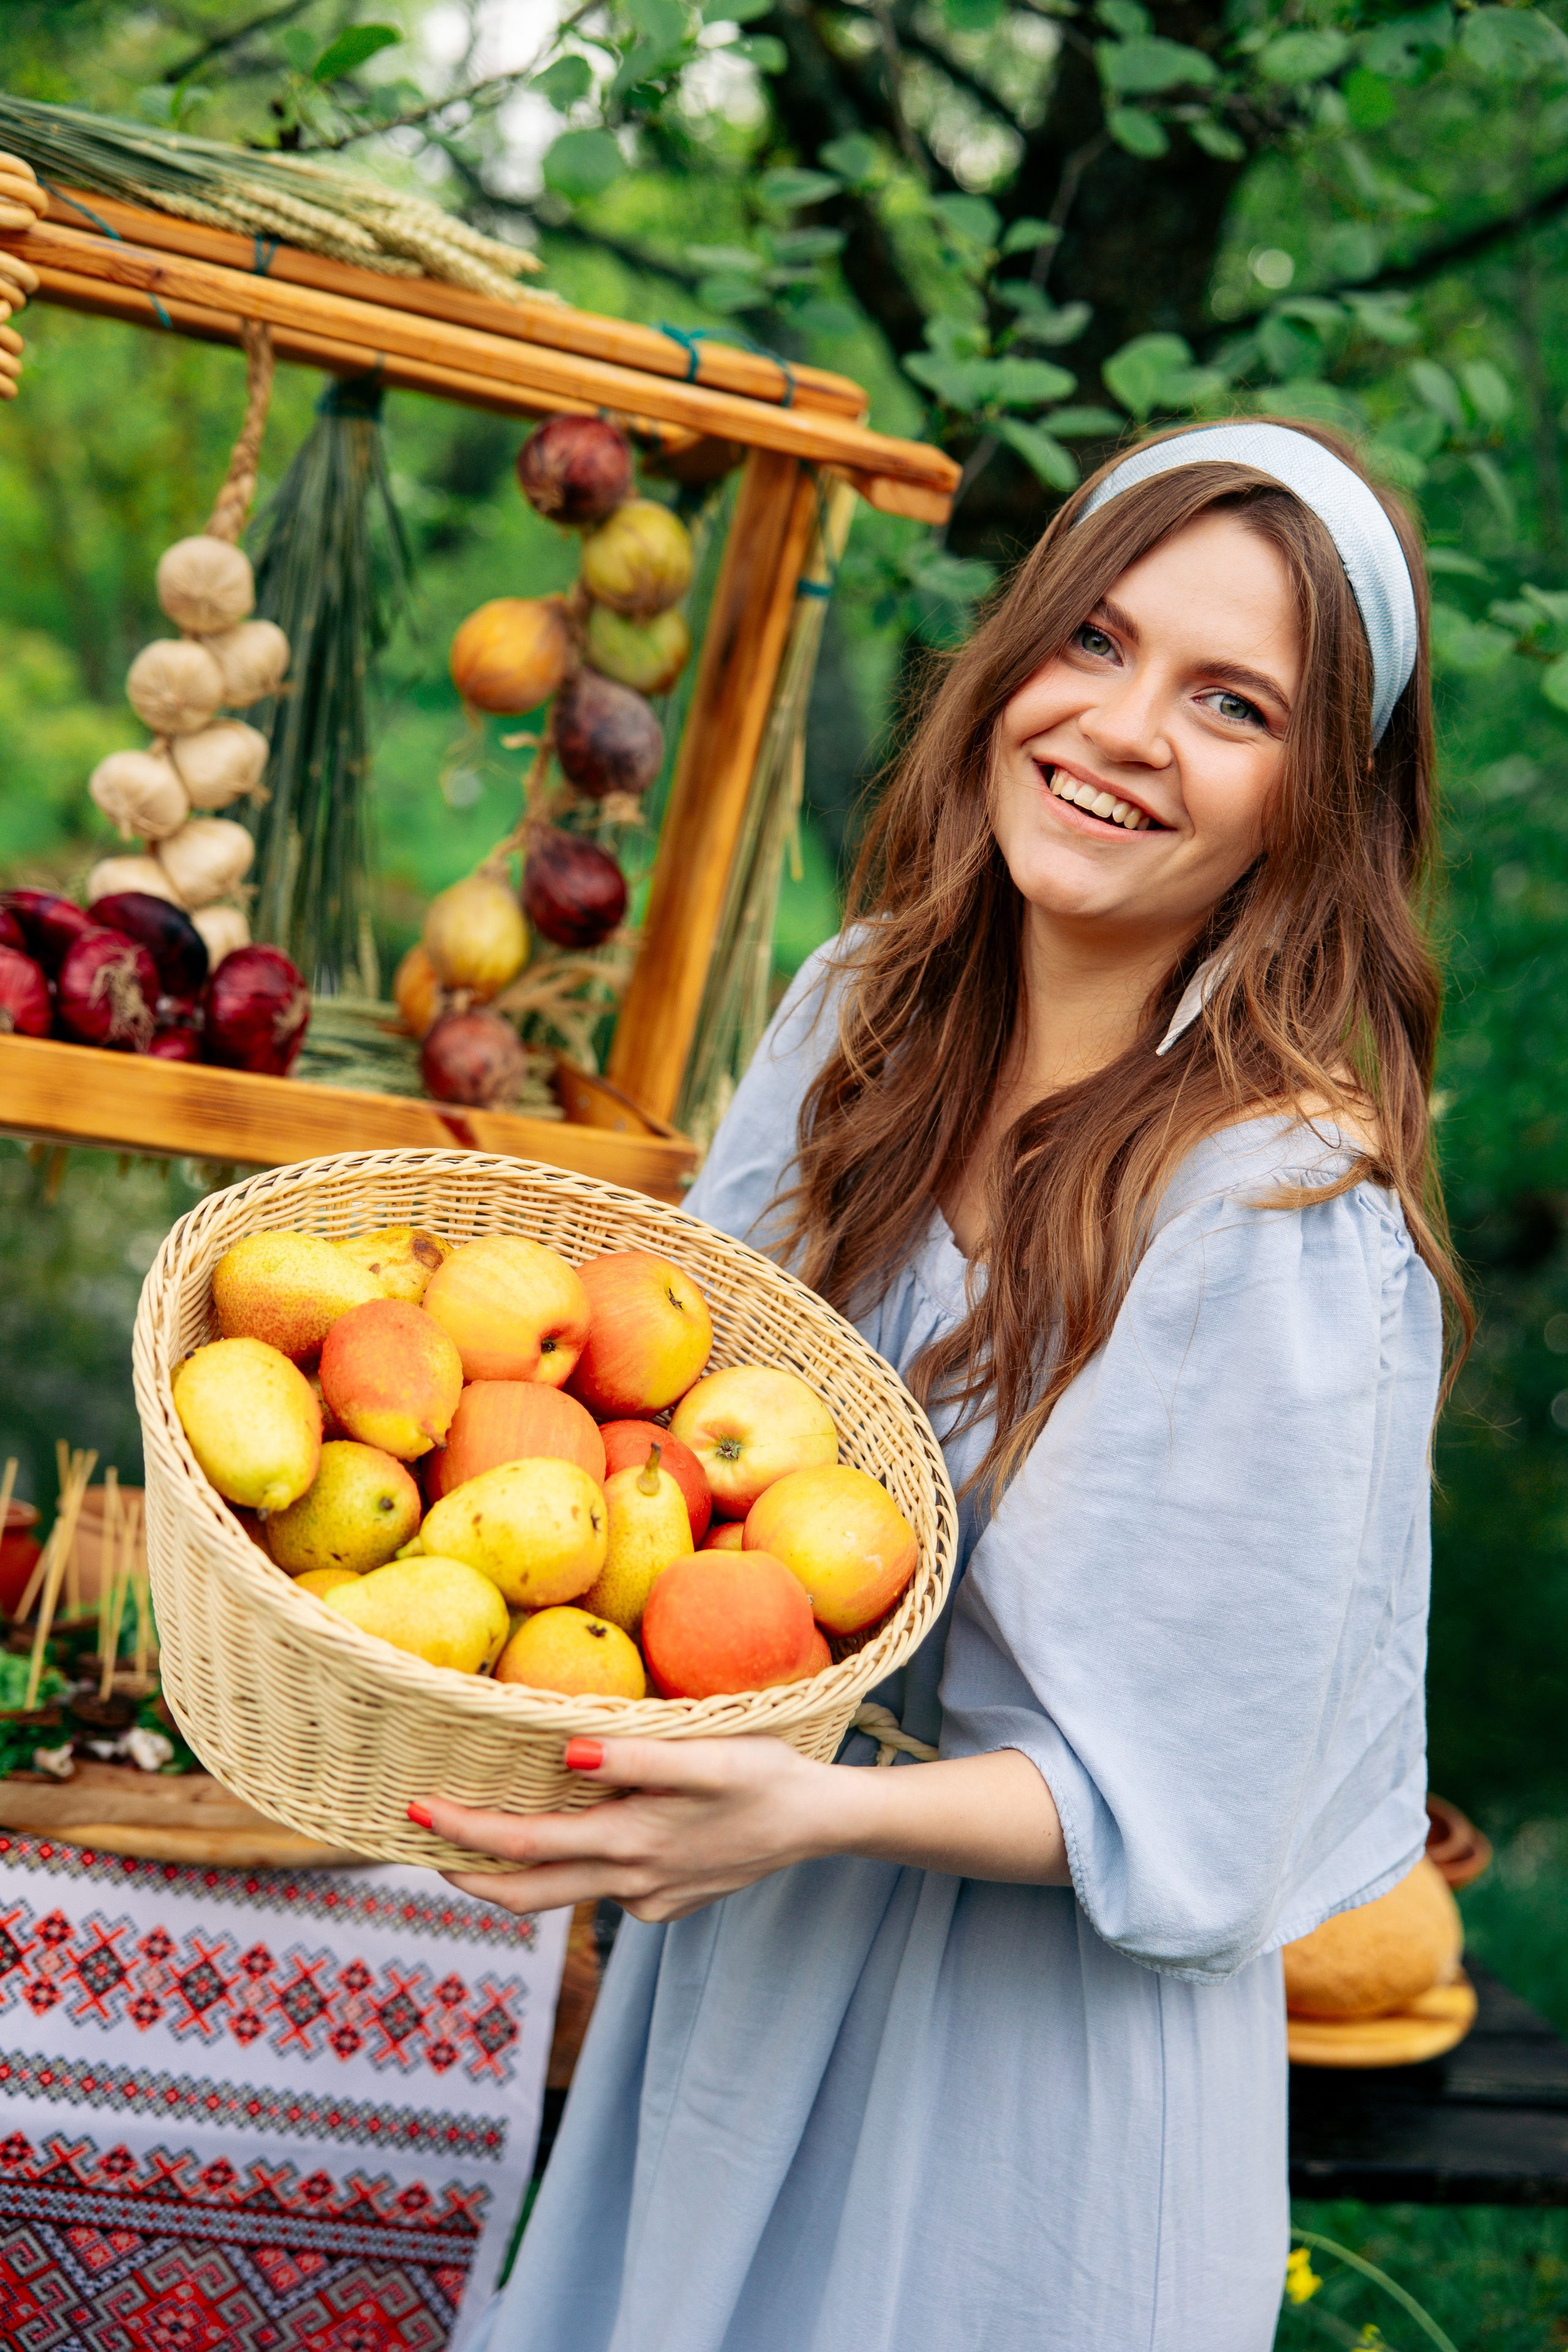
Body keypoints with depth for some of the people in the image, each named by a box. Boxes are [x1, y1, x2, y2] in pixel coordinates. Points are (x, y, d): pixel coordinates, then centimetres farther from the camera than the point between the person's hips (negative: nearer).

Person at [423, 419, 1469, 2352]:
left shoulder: (1289, 1215, -25)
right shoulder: (869, 1005, -5)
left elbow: (1183, 1815, -21)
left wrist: (814, 1808, -34)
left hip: (1032, 2029, -6)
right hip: (741, 1955, 6)